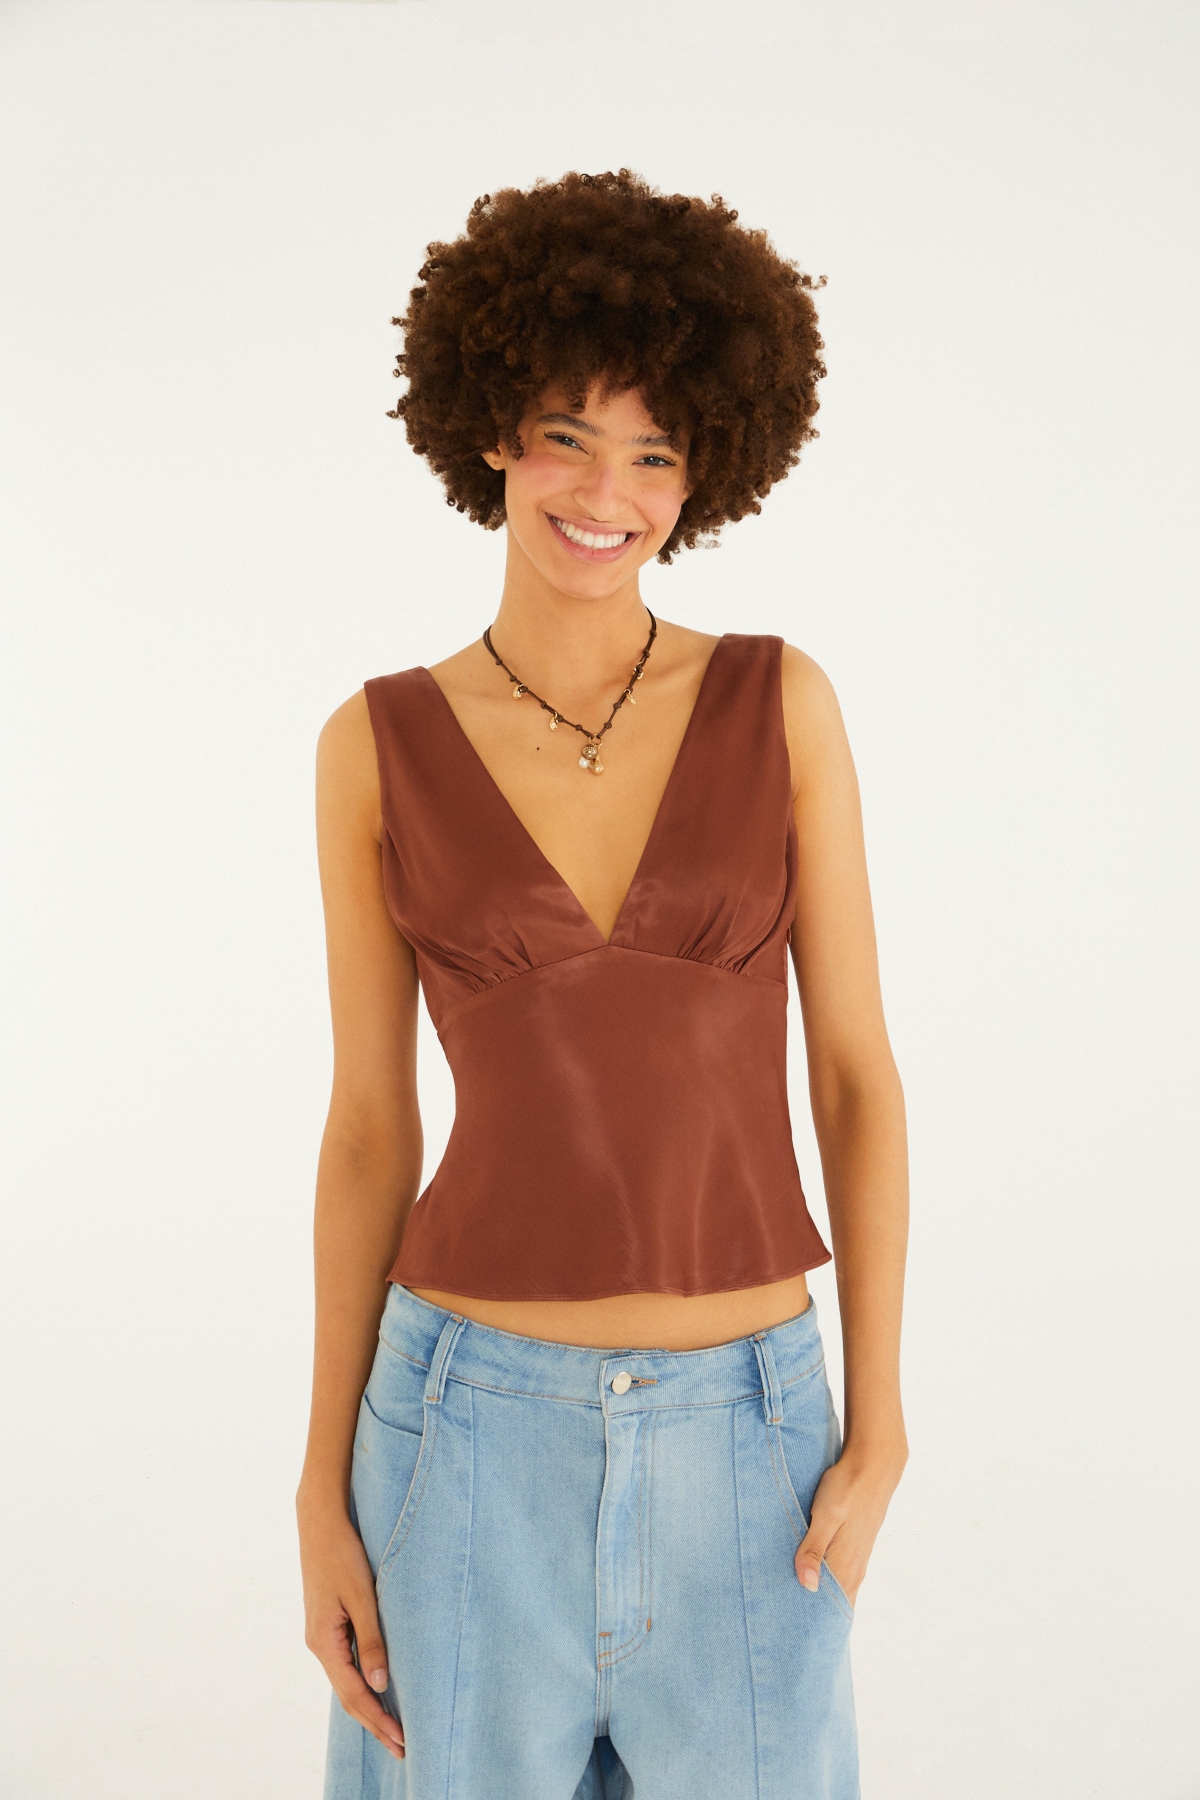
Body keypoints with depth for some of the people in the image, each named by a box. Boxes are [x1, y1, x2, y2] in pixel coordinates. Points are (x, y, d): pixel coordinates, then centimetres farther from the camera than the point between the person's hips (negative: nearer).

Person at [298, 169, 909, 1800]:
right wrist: (326, 1488, 0)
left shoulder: (781, 702, -3)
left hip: (744, 1424, 1)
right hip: (476, 1419, 0)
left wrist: (878, 1428, -4)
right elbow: (370, 1124, 1)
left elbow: (857, 1070, 0)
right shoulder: (381, 747, -3)